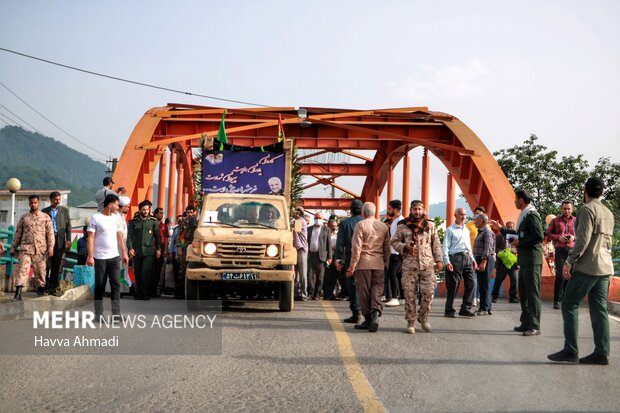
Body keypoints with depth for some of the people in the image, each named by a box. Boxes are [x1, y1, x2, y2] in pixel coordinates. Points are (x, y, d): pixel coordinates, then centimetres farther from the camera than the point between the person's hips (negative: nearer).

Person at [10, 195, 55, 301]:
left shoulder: (45, 217, 5)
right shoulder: (24, 217, 9)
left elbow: (50, 233, 2)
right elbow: (17, 234, 13)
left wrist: (50, 247, -6)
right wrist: (13, 248, 11)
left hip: (40, 249, 0)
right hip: (26, 248, 0)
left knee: (40, 270, 7)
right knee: (22, 270, -10)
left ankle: (41, 287, 30)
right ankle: (18, 294, -14)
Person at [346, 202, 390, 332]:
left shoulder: (361, 225, -5)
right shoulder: (383, 226, 10)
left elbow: (356, 247, -9)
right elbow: (387, 248, 14)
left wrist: (352, 266, -6)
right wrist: (385, 263, 24)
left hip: (364, 263, -4)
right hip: (379, 264, 4)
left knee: (364, 291, 4)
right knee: (377, 289, 5)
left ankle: (368, 319, 7)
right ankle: (376, 314, -17)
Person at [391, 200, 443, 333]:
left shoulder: (430, 225, 11)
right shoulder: (403, 226, 6)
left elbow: (436, 244, 14)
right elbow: (394, 242, 8)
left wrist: (439, 260, 6)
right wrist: (404, 247, -10)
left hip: (427, 264, 1)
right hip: (409, 264, -1)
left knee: (429, 292, -5)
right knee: (410, 294, 0)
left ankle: (423, 316, 18)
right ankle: (411, 322, 9)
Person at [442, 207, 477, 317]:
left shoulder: (466, 230, 21)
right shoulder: (450, 230, 1)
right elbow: (445, 247, -5)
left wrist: (473, 259, 18)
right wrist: (447, 262, -14)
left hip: (467, 258, 6)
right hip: (455, 258, -6)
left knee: (470, 283, -1)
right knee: (453, 285, -3)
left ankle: (466, 308, 6)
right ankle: (449, 310, 4)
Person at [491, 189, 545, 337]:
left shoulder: (532, 215, -13)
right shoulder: (524, 215, 16)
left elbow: (539, 236, -22)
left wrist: (520, 243, -15)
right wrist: (501, 229, 31)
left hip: (532, 260, -10)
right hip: (524, 260, 10)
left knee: (532, 293, -8)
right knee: (523, 292, 15)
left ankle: (534, 326, -6)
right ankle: (526, 323, 22)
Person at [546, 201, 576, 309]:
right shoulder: (555, 221, 6)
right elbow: (548, 233, 7)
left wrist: (574, 237, -7)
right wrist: (558, 237, -9)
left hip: (572, 250, 2)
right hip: (560, 250, -2)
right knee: (560, 275, -11)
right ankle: (557, 300, -4)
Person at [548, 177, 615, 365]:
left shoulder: (587, 209, -10)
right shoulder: (609, 213, 16)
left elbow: (583, 239, -18)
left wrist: (569, 261, -15)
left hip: (587, 267, -8)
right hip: (605, 267, 8)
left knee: (569, 304, -2)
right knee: (599, 309, 6)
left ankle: (570, 350, -4)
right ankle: (601, 353, 3)